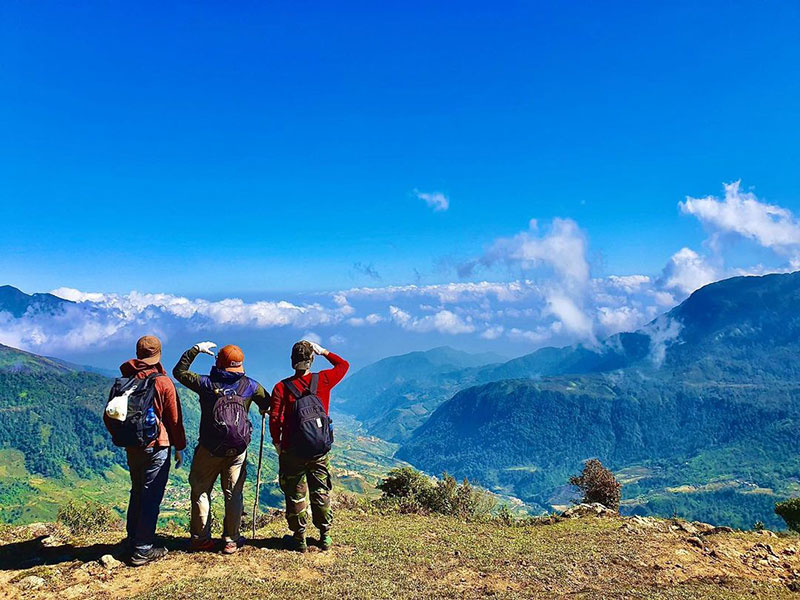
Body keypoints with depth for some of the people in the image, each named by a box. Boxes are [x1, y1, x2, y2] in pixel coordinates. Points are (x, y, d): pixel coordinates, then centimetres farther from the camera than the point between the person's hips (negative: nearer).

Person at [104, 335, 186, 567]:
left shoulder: (124, 381, 3)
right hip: (156, 446, -6)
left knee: (137, 493, 20)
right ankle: (143, 550, 6)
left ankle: (133, 541, 30)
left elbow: (108, 417, 9)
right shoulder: (163, 382, -12)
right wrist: (179, 448, 3)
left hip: (132, 448, 6)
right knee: (151, 496, 1)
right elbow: (175, 419, -8)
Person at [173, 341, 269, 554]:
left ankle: (200, 538, 20)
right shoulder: (250, 385, -2)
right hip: (237, 451, 1)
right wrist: (264, 410, 36)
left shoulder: (206, 383, -4)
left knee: (200, 491, 14)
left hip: (209, 449, -1)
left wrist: (195, 349, 17)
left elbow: (179, 371, 11)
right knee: (233, 494, 11)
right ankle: (231, 540, 17)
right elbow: (268, 404, 12)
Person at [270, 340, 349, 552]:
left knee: (295, 495, 10)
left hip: (291, 451, -2)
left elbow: (275, 420, -12)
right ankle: (325, 536, 25)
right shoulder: (323, 380, -4)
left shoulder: (281, 387, -9)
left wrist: (277, 443, 3)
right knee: (321, 493, 15)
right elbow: (343, 365, 14)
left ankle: (299, 538, 19)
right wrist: (324, 352, 15)